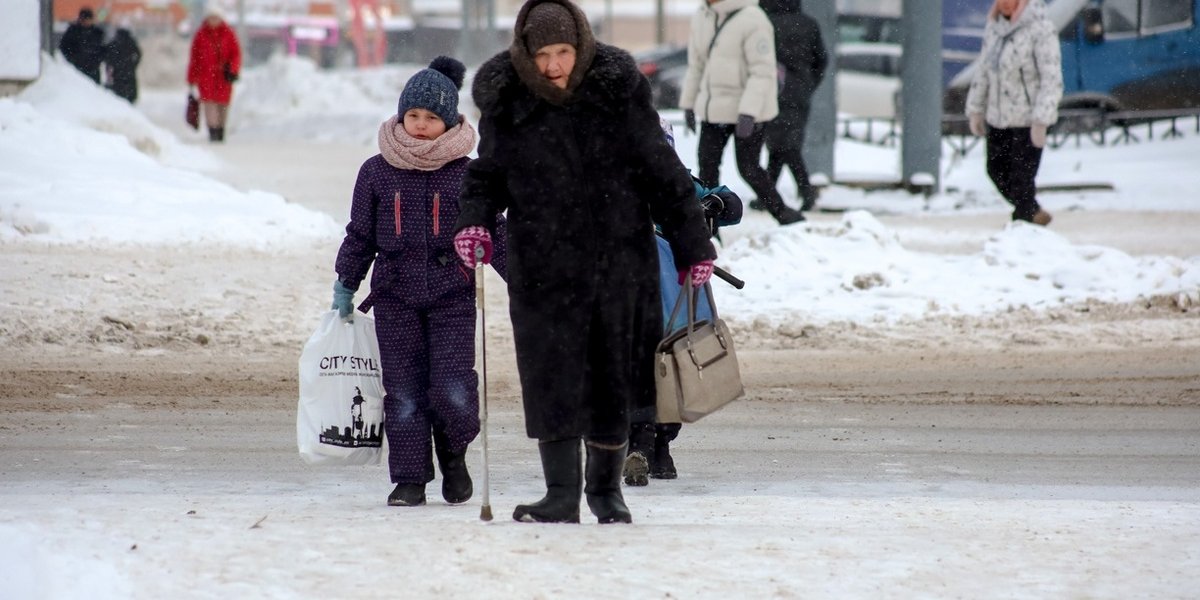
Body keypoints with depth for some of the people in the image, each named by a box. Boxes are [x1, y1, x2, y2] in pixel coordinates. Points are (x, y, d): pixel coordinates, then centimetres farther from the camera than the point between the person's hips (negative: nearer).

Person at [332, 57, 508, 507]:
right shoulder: (376, 172, 6)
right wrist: (345, 286, 11)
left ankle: (453, 456, 16)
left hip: (453, 296, -1)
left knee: (453, 389, -11)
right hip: (395, 296, 1)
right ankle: (410, 479, 8)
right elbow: (360, 235, 13)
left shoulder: (466, 174, 3)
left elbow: (493, 232, 8)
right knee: (403, 390, 0)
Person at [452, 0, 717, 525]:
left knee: (613, 378, 6)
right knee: (552, 381, -7)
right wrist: (474, 220, -9)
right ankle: (561, 495, -2)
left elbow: (661, 171, 2)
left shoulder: (618, 91, -5)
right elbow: (489, 174, 11)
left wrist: (692, 243, 3)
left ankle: (606, 487, 22)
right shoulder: (506, 103, -2)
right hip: (543, 266, 0)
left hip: (619, 259, 0)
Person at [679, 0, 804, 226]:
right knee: (707, 165, 5)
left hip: (749, 113, -7)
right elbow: (696, 66, 17)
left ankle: (785, 216, 13)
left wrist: (748, 112, -26)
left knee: (748, 168, -3)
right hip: (713, 109, 7)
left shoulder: (752, 19, -17)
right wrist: (688, 103, 17)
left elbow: (763, 72, -20)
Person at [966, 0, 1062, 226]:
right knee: (997, 170, 15)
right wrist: (975, 110, 14)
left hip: (1028, 120, -8)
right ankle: (1032, 213, 35)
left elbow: (1052, 78, -18)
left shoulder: (1040, 29, -16)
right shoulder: (994, 26, 6)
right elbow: (984, 70, 15)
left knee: (1021, 178, -5)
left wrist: (1041, 121, -23)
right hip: (998, 118, 8)